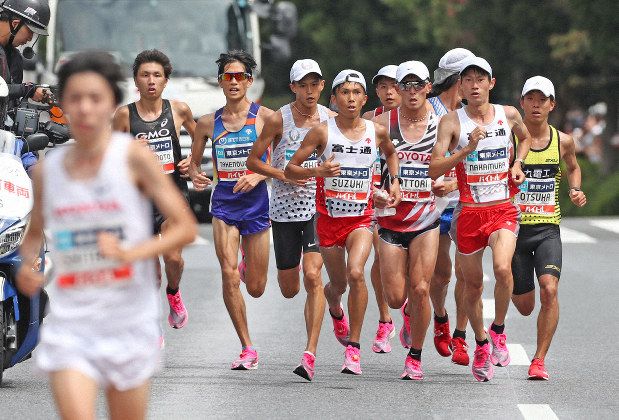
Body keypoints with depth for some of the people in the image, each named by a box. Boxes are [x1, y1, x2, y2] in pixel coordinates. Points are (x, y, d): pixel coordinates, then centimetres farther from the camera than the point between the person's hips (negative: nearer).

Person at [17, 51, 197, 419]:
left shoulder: (134, 158, -6)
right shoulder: (47, 170, 4)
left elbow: (186, 227, -8)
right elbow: (35, 233, 21)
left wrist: (132, 253, -22)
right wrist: (27, 267, -1)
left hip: (130, 322, -1)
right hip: (70, 323, 1)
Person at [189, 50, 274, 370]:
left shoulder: (265, 117, -4)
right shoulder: (208, 123, 4)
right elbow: (194, 161, 15)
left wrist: (260, 175, -19)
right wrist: (195, 176, -7)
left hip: (256, 203, -1)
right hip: (224, 203, 1)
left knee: (255, 288, 6)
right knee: (229, 274, -14)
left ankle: (247, 265, 45)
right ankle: (247, 349, -4)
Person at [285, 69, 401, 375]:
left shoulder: (377, 132, -1)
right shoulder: (322, 132, -8)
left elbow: (390, 153, 23)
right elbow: (290, 169, -6)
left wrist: (394, 184, 9)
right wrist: (316, 172, -25)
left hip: (361, 218, 0)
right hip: (328, 218, 0)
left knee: (356, 273, -25)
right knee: (338, 284, 14)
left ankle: (353, 346, -15)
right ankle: (336, 311, 53)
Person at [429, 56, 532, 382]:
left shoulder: (509, 115, 3)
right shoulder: (452, 122, -4)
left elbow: (525, 138, 27)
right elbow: (434, 169, -12)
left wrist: (517, 164, 9)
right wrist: (467, 149, -23)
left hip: (503, 211, 0)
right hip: (469, 213, 0)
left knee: (502, 267, -25)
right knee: (473, 283, 9)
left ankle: (498, 330, -2)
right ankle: (481, 343, 32)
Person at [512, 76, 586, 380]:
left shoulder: (562, 141, 3)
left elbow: (573, 167, 24)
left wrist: (574, 190, 5)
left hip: (548, 229, 1)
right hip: (515, 227, -1)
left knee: (549, 290, -22)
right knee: (525, 307, 6)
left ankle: (539, 361, -11)